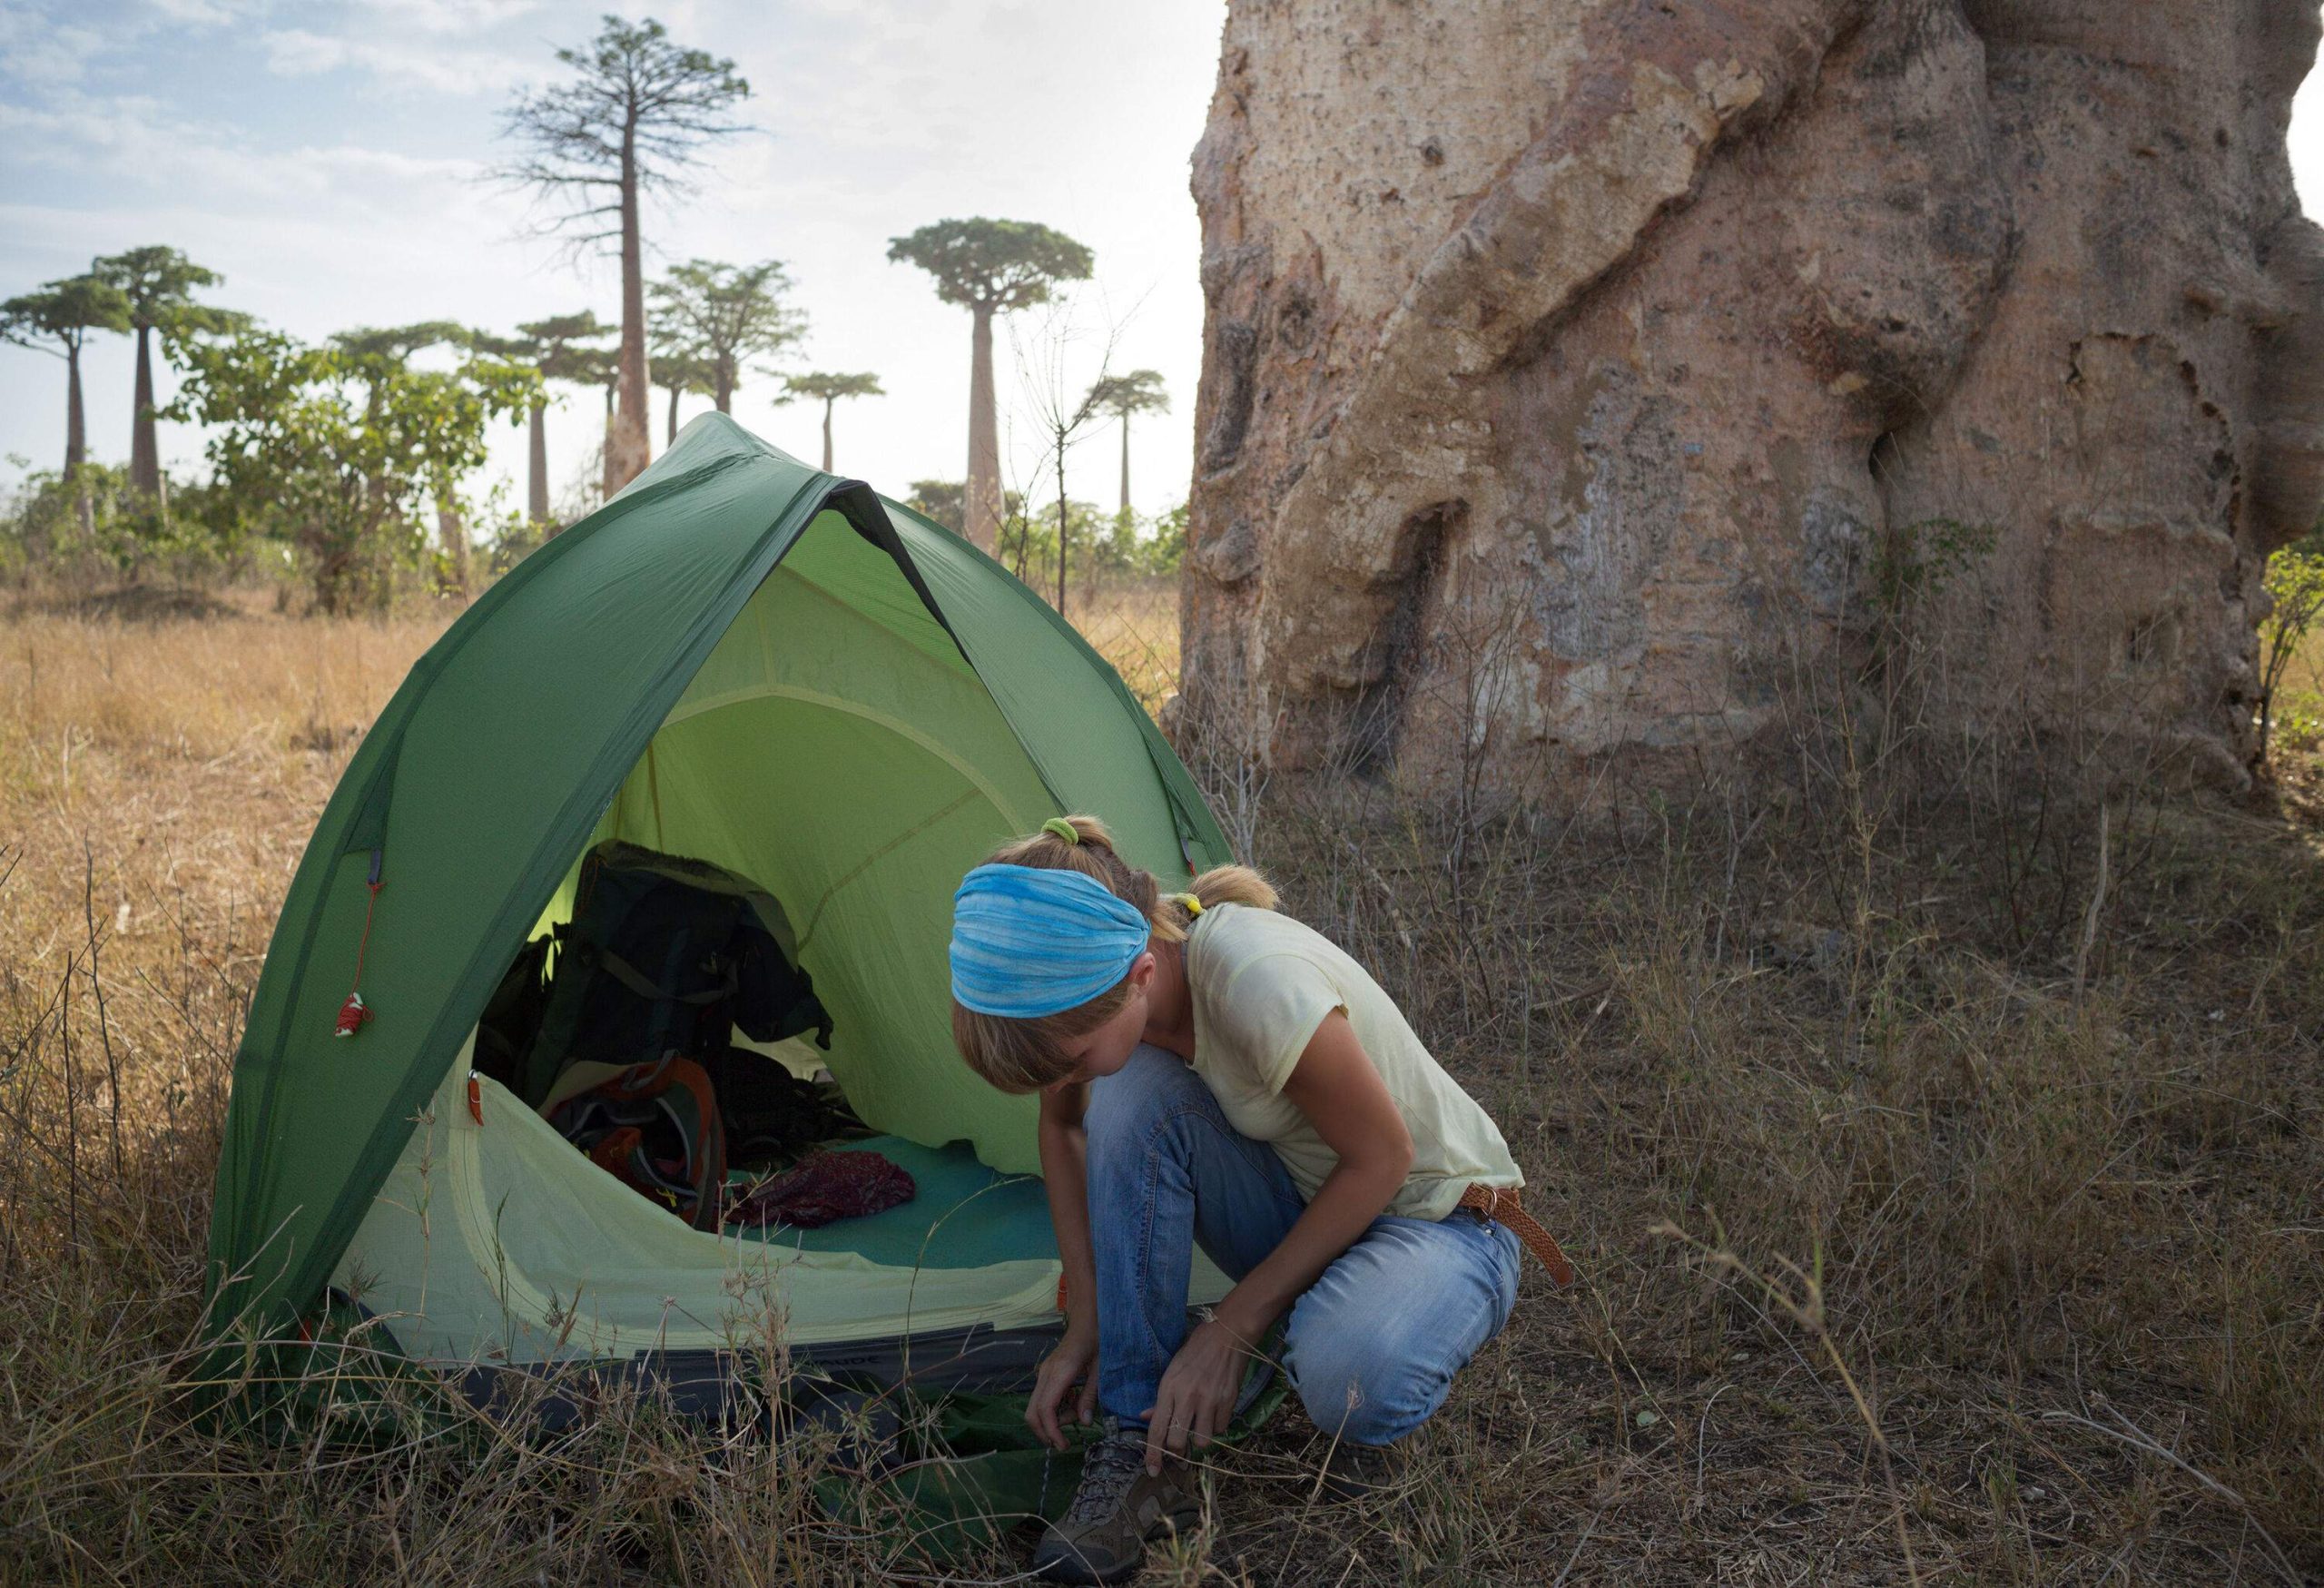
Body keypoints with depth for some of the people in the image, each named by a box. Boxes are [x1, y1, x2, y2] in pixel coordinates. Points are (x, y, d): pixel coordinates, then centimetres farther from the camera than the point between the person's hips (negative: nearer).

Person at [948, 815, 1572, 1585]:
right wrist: (1085, 1325, -4)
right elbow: (1064, 1127, 3)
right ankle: (1139, 1451, -15)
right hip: (1298, 1205, 6)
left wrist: (1231, 1330, -20)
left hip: (1444, 1223, -6)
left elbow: (1380, 1159, -24)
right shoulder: (1087, 980, -17)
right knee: (1133, 1095, -25)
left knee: (1351, 1383, -39)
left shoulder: (1259, 983, -37)